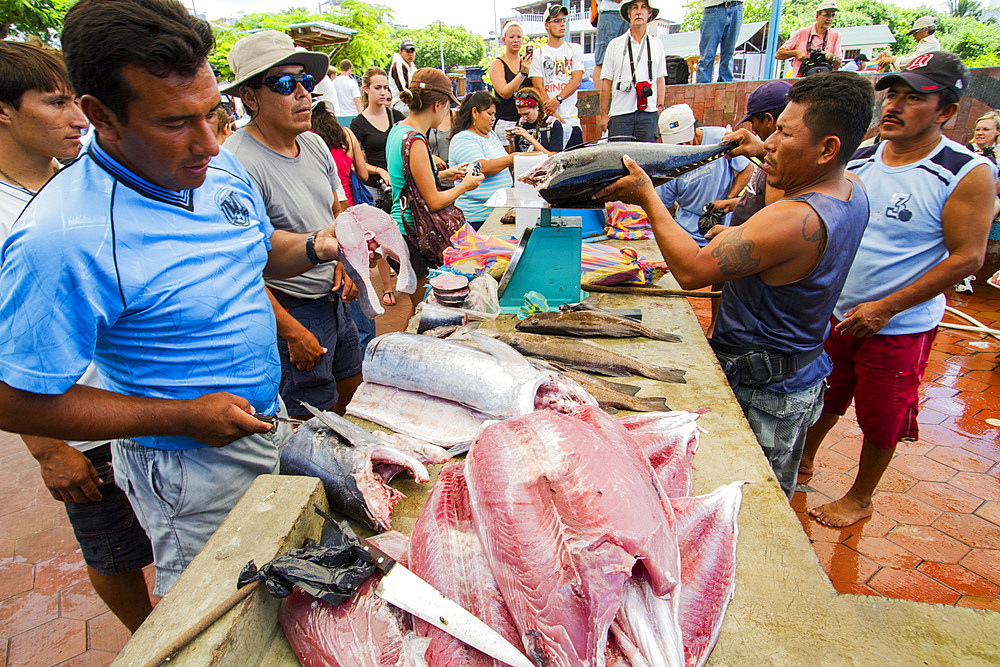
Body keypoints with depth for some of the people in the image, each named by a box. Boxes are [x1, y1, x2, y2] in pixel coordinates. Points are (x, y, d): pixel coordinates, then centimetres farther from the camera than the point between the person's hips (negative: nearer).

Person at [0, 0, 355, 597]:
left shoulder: (220, 167, -6)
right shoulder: (63, 240, -29)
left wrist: (315, 246, -10)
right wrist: (182, 418, -23)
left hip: (266, 417, 7)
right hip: (191, 470, -7)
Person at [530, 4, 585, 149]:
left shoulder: (575, 49, 14)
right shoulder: (538, 54, 8)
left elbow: (576, 81, 2)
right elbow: (539, 88, -2)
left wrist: (557, 99, -15)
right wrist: (555, 116, -13)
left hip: (571, 117, 2)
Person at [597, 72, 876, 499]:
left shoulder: (794, 221, -31)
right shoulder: (852, 194, 0)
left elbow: (692, 270, -31)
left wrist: (648, 198, -21)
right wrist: (761, 151, 21)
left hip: (759, 392, -10)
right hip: (803, 377, 10)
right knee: (771, 504, 27)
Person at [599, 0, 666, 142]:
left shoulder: (657, 45, 14)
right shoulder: (615, 44, 7)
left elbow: (660, 79, 16)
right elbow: (606, 81, 6)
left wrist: (660, 108, 7)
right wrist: (604, 114, 1)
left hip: (649, 112, 2)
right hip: (620, 113, -2)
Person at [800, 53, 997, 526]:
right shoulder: (858, 159, 0)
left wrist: (885, 309, -19)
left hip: (900, 328, -4)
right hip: (835, 314, 4)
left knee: (880, 419, 12)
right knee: (823, 397, 20)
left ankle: (860, 498, 34)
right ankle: (803, 461, 44)